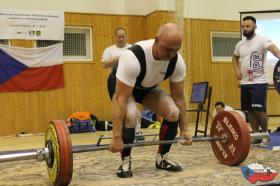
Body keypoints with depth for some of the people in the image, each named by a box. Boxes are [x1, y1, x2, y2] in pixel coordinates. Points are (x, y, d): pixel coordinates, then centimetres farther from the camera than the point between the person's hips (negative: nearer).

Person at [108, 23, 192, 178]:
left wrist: (184, 129, -10)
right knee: (130, 114, -34)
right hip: (121, 87, -4)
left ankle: (162, 159, 3)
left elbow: (179, 97, -12)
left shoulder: (178, 62, -25)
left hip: (148, 88, 5)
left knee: (173, 112, -17)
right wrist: (116, 137, -40)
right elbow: (121, 99, -40)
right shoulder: (133, 57, -42)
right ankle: (125, 162, -11)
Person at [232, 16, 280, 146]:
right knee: (250, 110, 8)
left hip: (259, 82, -6)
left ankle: (265, 134, 8)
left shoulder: (262, 40, -9)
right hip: (245, 83, 6)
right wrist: (237, 70, 12)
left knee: (258, 110, -11)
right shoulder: (240, 44, 12)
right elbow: (235, 57, 30)